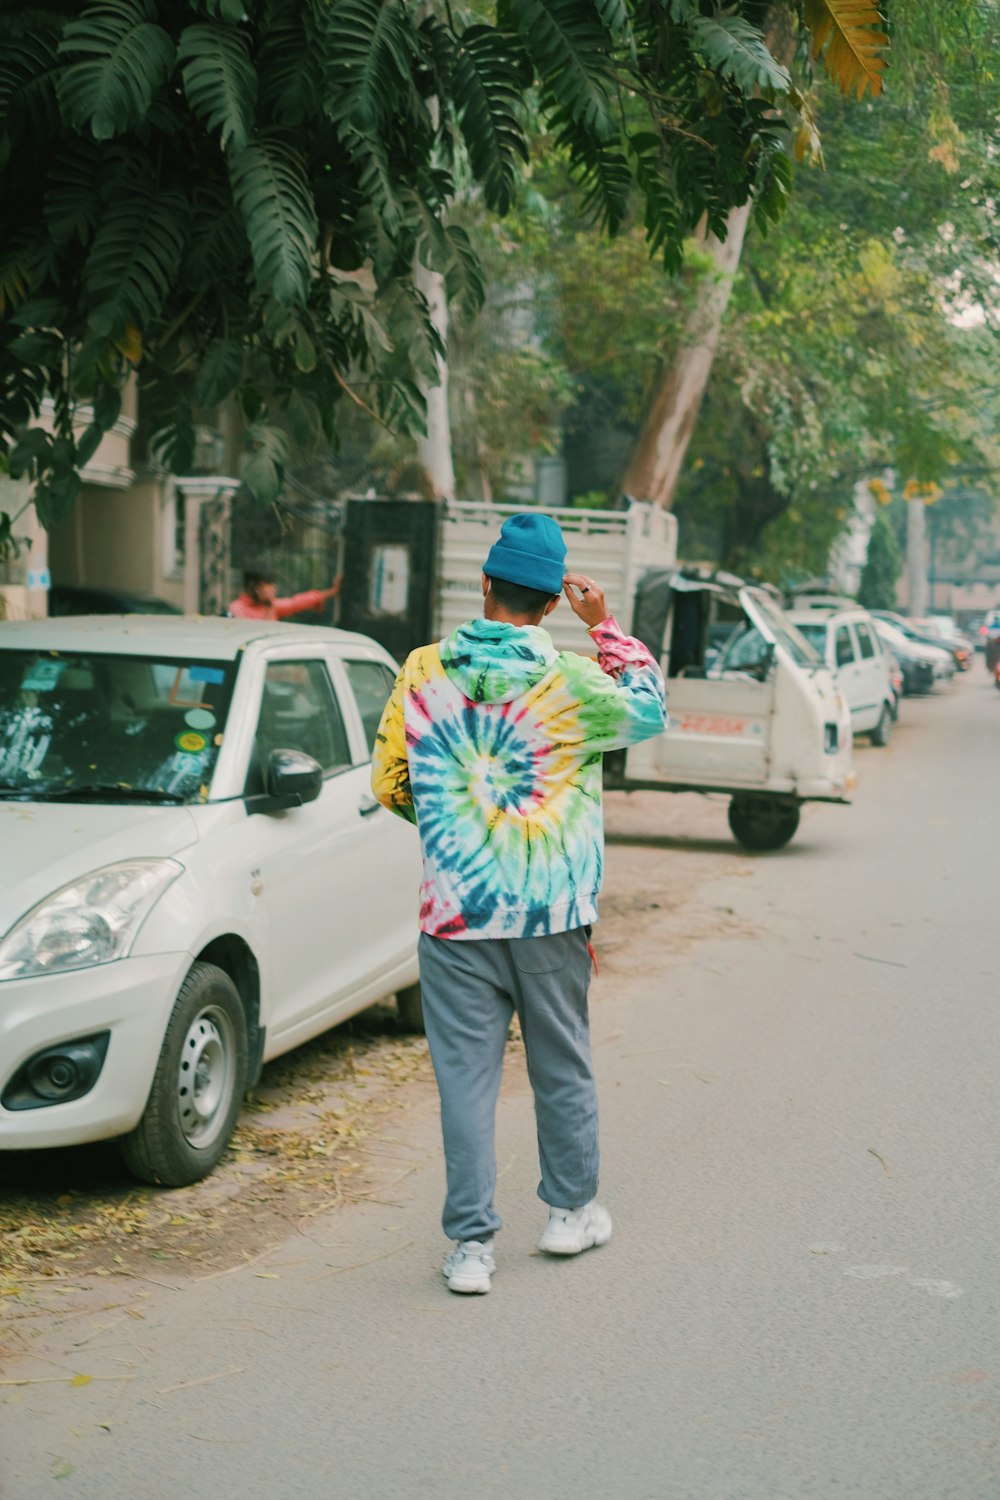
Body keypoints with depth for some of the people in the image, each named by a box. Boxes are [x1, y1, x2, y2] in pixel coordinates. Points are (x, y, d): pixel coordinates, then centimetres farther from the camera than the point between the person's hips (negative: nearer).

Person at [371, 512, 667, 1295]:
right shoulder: (574, 682, -8)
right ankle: (573, 1209, 31)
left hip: (455, 912, 0)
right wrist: (606, 625, 15)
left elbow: (389, 785, 3)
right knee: (563, 1065, 16)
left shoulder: (424, 672, -4)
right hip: (553, 914, 0)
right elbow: (649, 708, 12)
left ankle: (471, 1243, 3)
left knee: (466, 1076, 3)